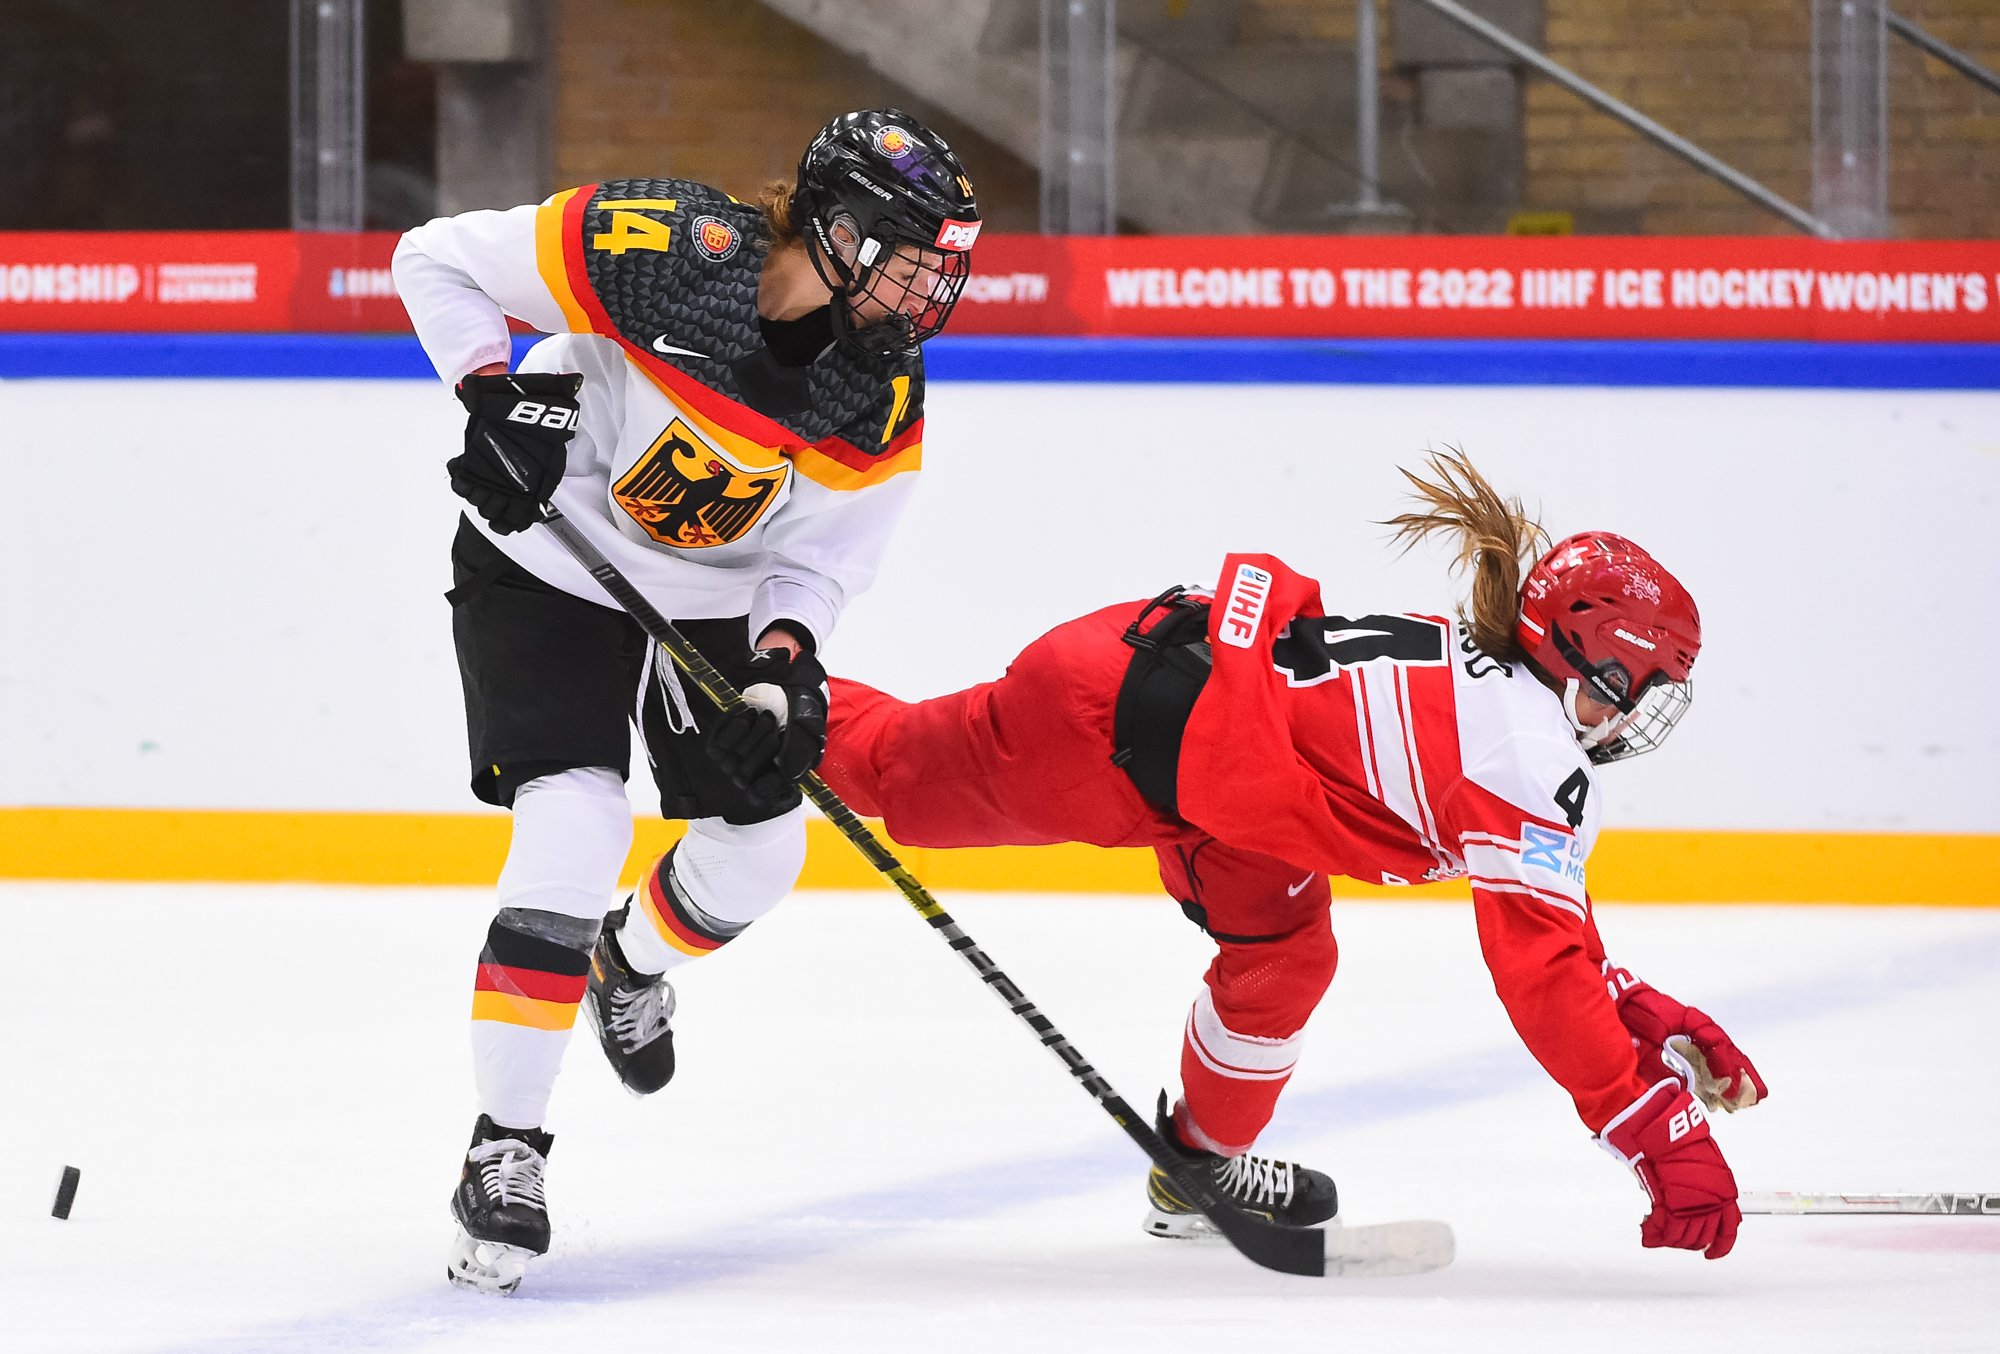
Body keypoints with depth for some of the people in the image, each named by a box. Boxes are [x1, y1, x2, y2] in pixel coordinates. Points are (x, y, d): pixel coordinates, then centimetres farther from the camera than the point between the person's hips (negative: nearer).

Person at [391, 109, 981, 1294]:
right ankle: (505, 1152, -15)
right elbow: (438, 260, -18)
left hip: (716, 600, 6)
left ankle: (633, 959, 47)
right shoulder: (662, 253, -29)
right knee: (574, 826, -20)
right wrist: (495, 394, -28)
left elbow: (821, 560, -3)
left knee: (761, 848, 9)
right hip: (547, 566, -6)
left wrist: (786, 654, -22)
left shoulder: (886, 404, -14)